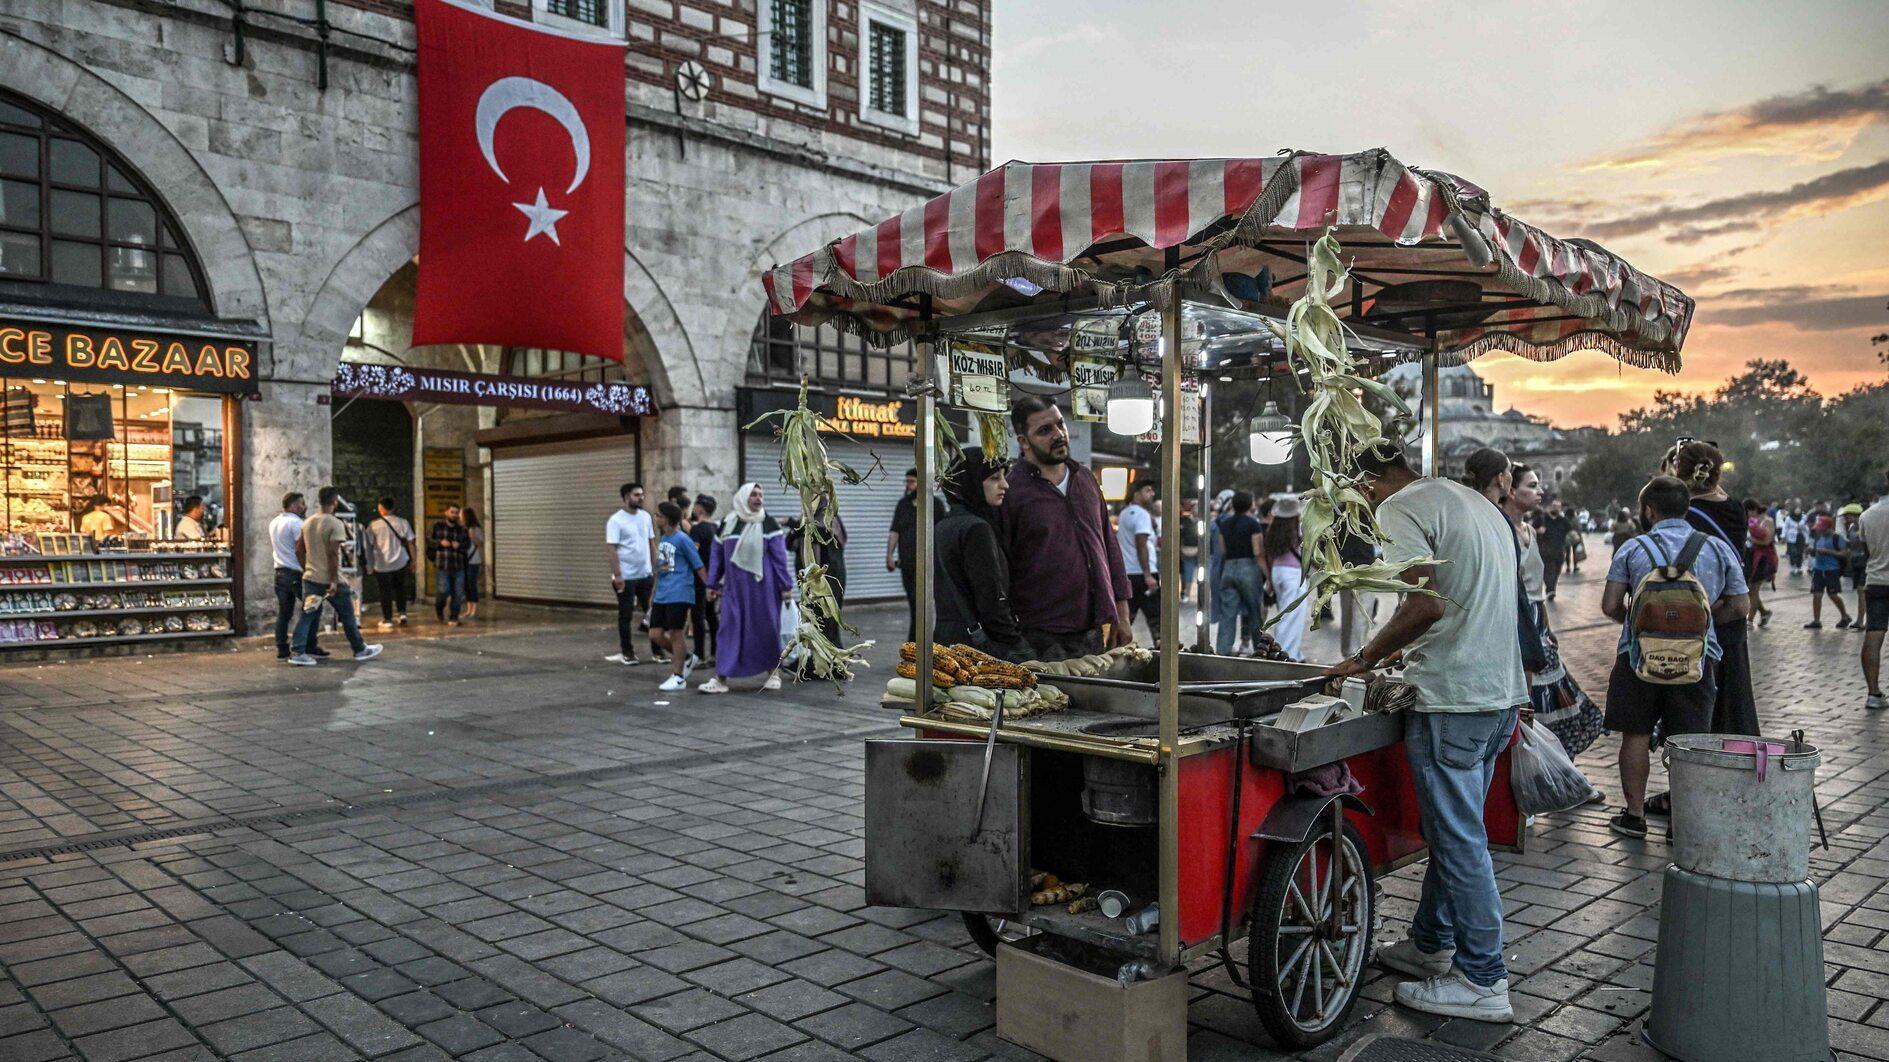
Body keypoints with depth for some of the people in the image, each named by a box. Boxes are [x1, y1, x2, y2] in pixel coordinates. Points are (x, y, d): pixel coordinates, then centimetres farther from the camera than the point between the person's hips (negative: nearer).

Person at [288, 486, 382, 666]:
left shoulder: (307, 523, 8)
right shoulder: (335, 524, -14)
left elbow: (301, 551, 11)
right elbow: (332, 553, -20)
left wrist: (306, 570, 20)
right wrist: (334, 581, -19)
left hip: (310, 578, 6)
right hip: (331, 580, -6)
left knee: (308, 616, 7)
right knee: (348, 616, 7)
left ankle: (298, 652, -1)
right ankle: (360, 649, 18)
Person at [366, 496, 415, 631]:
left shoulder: (374, 525, -10)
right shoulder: (403, 523, -3)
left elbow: (369, 544, -7)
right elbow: (410, 543, 1)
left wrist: (369, 564, 4)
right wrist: (413, 560, 10)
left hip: (382, 564, -3)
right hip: (401, 562, 3)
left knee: (385, 592, 7)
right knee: (400, 588, 23)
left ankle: (387, 620, 11)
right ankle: (401, 612, 18)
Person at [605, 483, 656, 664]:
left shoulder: (645, 516, 7)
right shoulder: (616, 520, -10)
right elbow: (612, 550, -14)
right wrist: (617, 575, -19)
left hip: (646, 574, 5)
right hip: (626, 577, -5)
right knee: (626, 616, 5)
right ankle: (627, 653, 15)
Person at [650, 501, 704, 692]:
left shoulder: (682, 539, -11)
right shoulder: (662, 538, 14)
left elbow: (698, 565, -9)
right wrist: (654, 593, 26)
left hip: (678, 595, -8)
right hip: (661, 595, 8)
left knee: (676, 633, -2)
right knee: (655, 634, 5)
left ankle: (678, 677, 9)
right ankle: (687, 658, 25)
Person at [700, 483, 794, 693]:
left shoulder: (768, 524, -2)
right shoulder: (727, 524, 7)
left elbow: (780, 556, -3)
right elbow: (717, 555, 13)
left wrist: (786, 587, -6)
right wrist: (713, 584, 11)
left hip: (762, 587, -3)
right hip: (734, 587, 3)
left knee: (766, 629, 4)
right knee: (729, 629, -1)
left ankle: (773, 673, 20)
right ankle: (721, 678, 0)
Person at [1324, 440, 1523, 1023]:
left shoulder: (1399, 509, -10)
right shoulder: (1476, 502, 19)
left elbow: (1427, 605, -23)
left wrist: (1365, 659, -12)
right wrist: (1401, 653, 24)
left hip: (1452, 699, -10)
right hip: (1501, 691, 10)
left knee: (1458, 839, -1)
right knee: (1455, 831, 18)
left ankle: (1482, 982, 6)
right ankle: (1431, 945, 31)